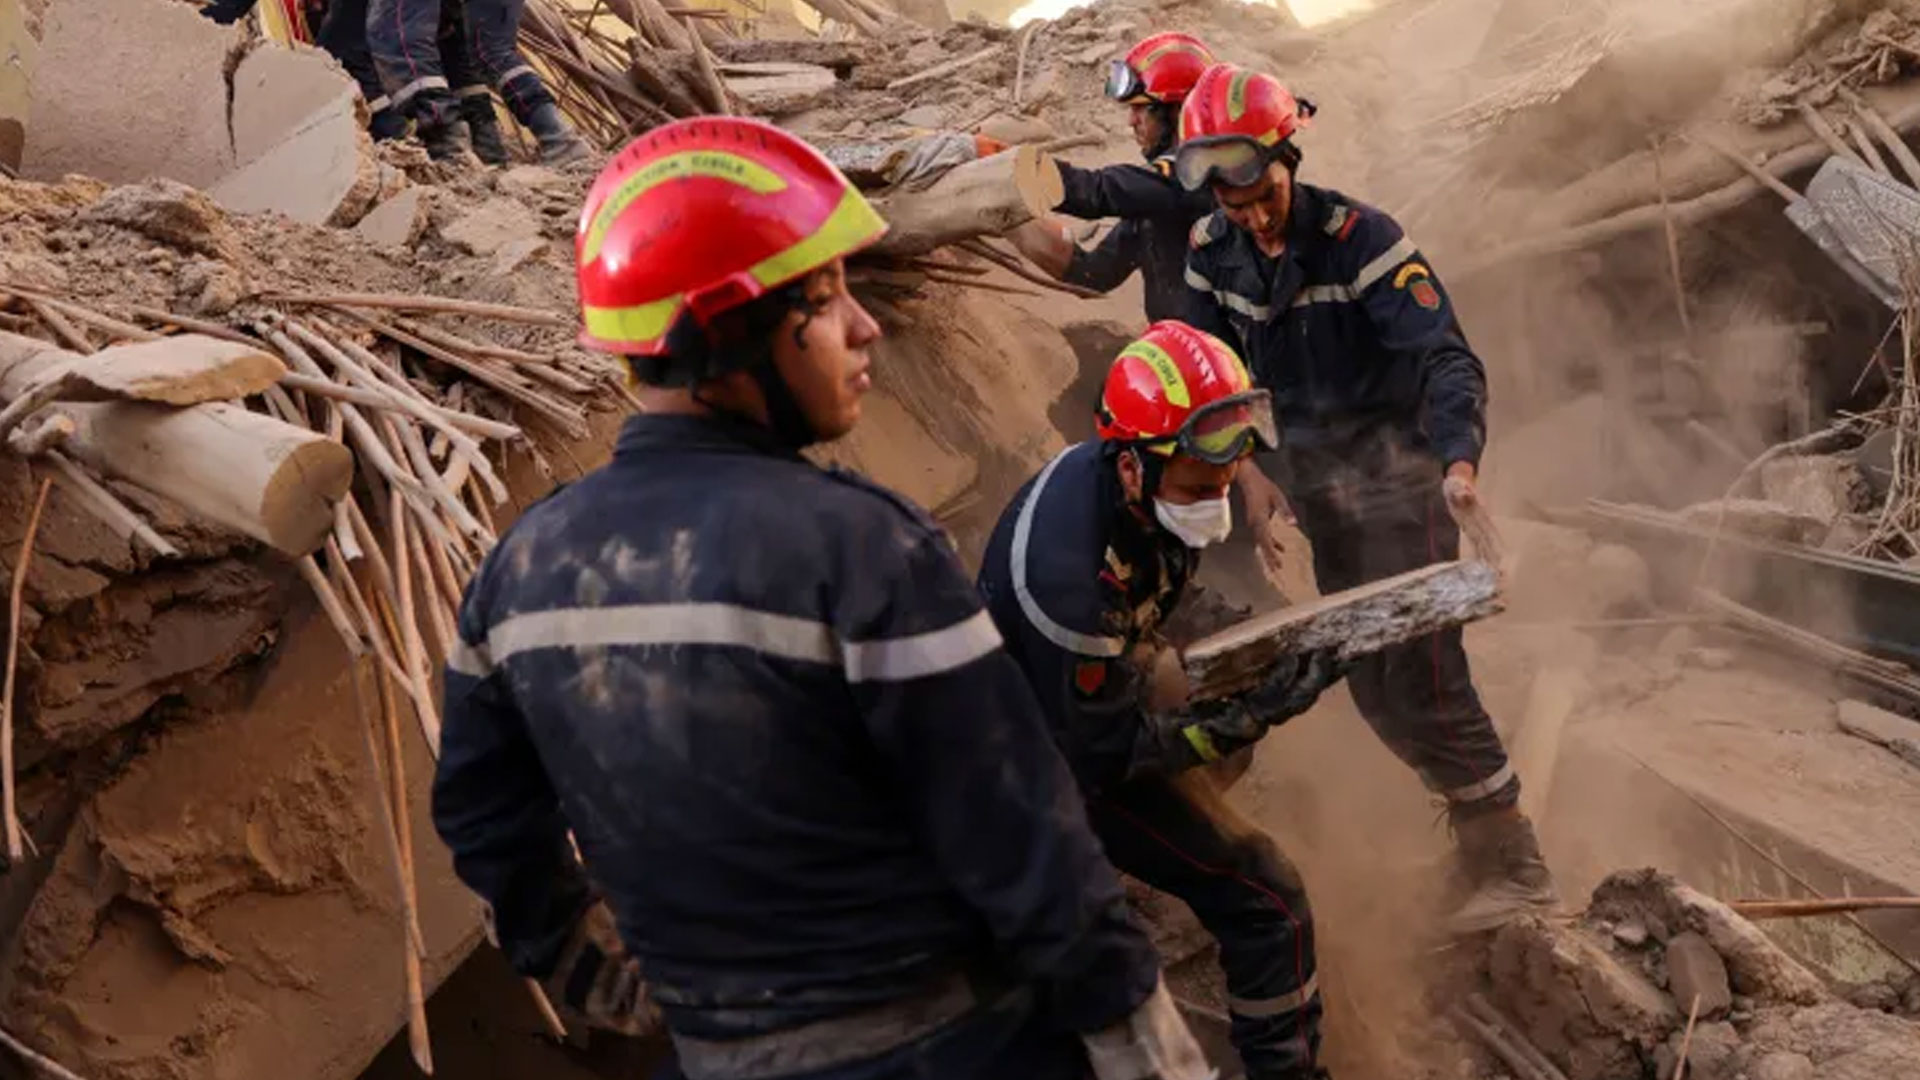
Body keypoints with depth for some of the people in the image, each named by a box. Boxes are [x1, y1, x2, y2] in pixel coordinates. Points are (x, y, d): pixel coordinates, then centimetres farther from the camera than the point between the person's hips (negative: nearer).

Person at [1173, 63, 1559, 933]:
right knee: (1372, 686, 10)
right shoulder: (1213, 254, -1)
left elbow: (1447, 358, -24)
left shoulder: (1358, 238, -19)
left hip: (1395, 473, -6)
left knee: (1420, 672, -13)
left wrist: (1460, 462, -40)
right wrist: (1246, 472, -6)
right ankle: (1477, 824, 28)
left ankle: (1515, 866, -3)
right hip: (1316, 484, 6)